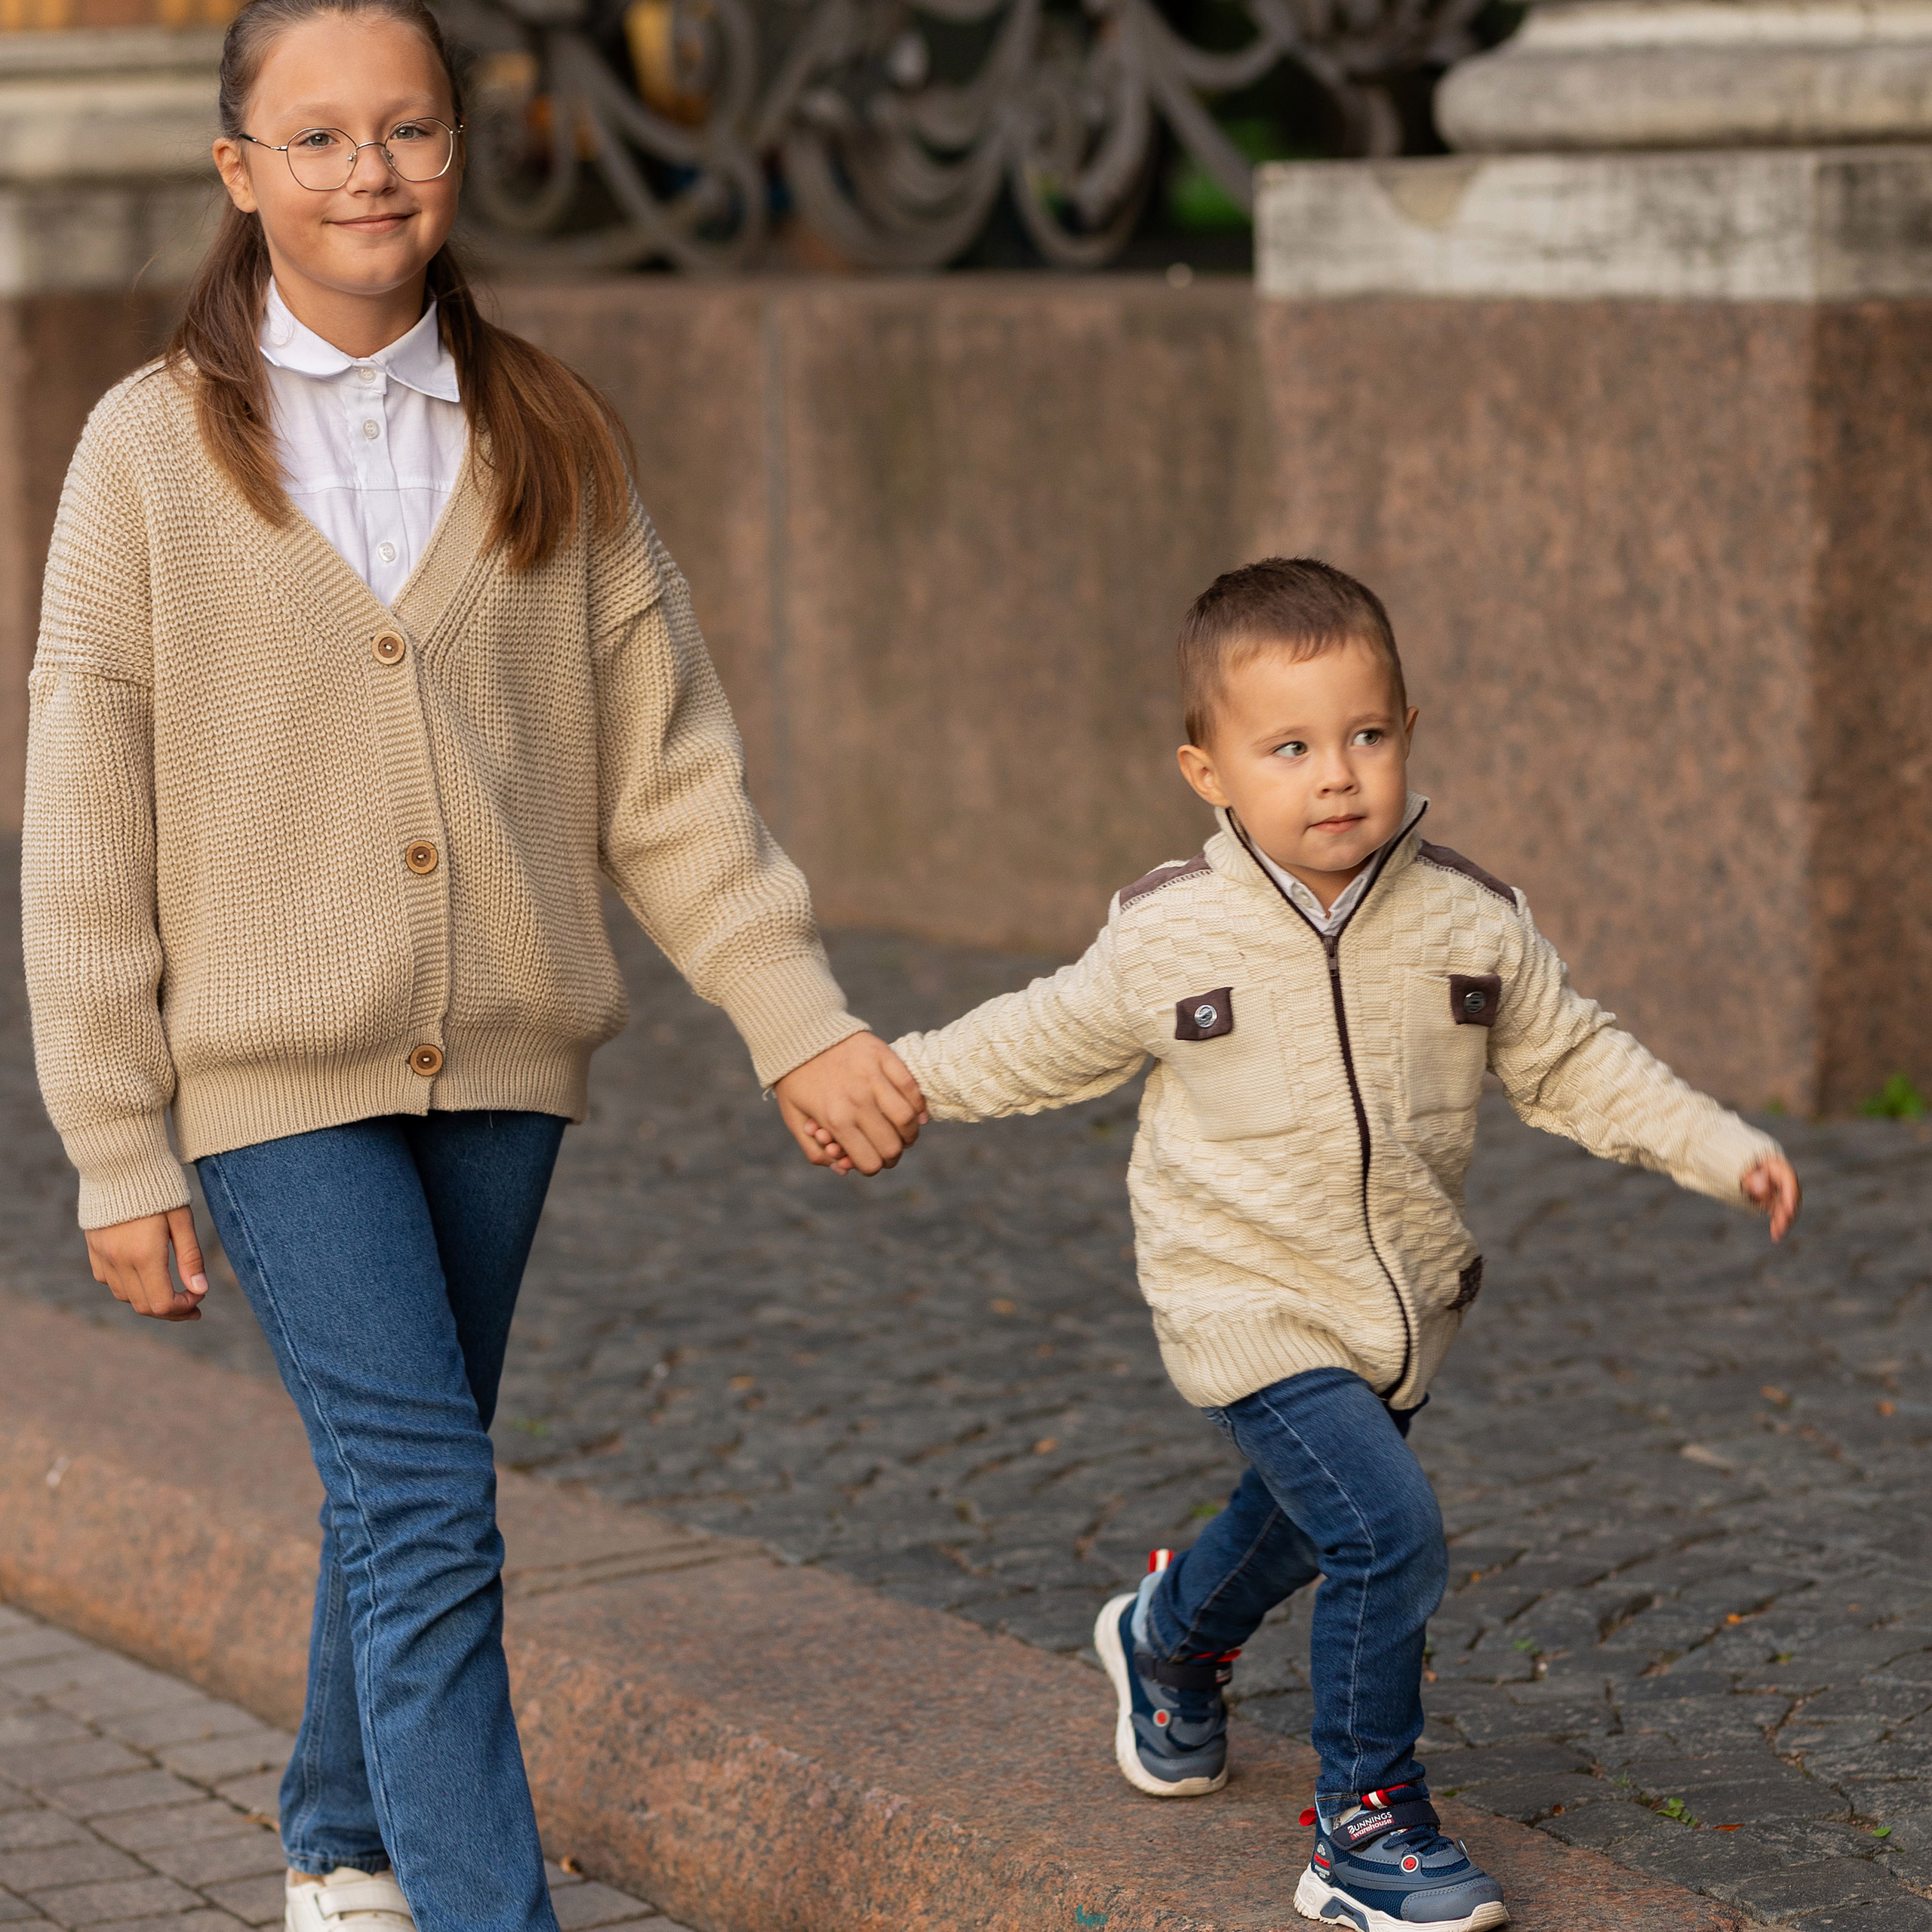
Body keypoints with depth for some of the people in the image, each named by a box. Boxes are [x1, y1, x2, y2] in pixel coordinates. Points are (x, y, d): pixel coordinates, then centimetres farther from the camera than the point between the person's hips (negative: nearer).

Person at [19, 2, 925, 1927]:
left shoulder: (548, 441, 5)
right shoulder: (155, 448, -4)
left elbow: (666, 772, 5)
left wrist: (798, 1021, -5)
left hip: (502, 1057, 3)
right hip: (278, 1064, -3)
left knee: (400, 1491, 15)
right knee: (426, 1509, -12)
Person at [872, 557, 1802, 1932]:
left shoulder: (1472, 922, -8)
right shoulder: (1168, 938, -13)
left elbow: (1574, 1061, 2)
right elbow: (1047, 1043, 3)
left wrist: (1722, 1150, -6)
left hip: (1406, 1306, 4)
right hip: (1248, 1303, -4)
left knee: (1299, 1520, 25)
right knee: (1389, 1532, -20)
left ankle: (1170, 1641, 59)